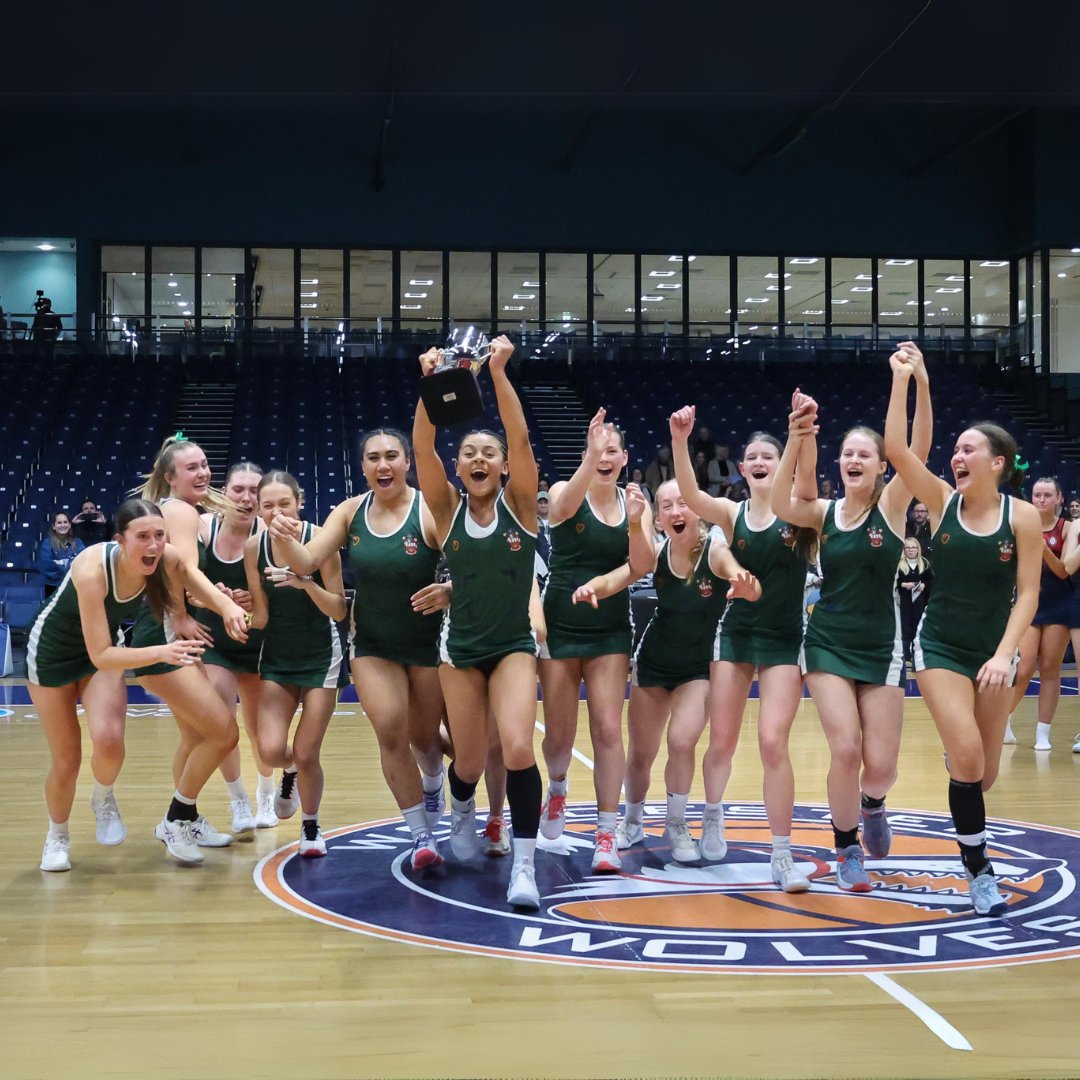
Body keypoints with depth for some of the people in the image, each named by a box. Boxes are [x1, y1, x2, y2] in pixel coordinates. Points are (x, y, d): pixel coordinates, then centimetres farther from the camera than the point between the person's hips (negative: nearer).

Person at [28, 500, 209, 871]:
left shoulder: (168, 561, -25)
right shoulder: (92, 569, -39)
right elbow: (100, 656, -38)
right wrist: (161, 652, -49)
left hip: (105, 649, 3)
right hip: (53, 650, -3)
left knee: (108, 740, -21)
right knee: (66, 761, 5)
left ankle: (103, 799, 12)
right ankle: (57, 836, 34)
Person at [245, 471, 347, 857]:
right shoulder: (254, 547, -9)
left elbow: (339, 610, -18)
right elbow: (261, 617, -3)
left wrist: (307, 584, -34)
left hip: (320, 658, -2)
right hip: (276, 658, 3)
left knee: (306, 754, -4)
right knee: (270, 751, -11)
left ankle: (311, 827, 24)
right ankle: (290, 771, 28)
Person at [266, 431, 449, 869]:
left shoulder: (430, 511, -19)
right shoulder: (350, 512, -6)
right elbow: (308, 561, -12)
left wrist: (448, 591, -42)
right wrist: (284, 541, -33)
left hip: (428, 641, -2)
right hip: (372, 644, 2)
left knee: (424, 737, 11)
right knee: (390, 733, -11)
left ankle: (433, 781, 49)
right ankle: (422, 836, 0)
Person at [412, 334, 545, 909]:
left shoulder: (519, 504, -5)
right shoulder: (448, 509, -3)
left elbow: (521, 438, -20)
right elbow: (422, 447, -17)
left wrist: (498, 373, -30)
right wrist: (431, 383, -30)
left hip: (514, 645, -2)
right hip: (460, 648, 2)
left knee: (518, 749, -23)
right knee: (470, 763, 9)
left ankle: (524, 865, -12)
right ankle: (462, 810, 46)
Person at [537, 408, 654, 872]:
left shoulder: (634, 503, 2)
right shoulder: (564, 492, -5)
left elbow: (642, 569, -8)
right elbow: (566, 507, -32)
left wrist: (636, 523, -26)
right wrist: (591, 457, -48)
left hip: (611, 630, 1)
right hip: (561, 626, -1)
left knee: (608, 729, -7)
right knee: (559, 733, 6)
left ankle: (606, 834, 2)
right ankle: (557, 789, 39)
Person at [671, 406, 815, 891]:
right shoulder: (732, 513, 0)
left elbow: (806, 489, -27)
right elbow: (690, 495, -19)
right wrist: (680, 441, -35)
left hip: (784, 641, -2)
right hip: (736, 634, 2)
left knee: (773, 742, -11)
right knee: (722, 741, 9)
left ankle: (782, 856, 0)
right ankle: (712, 820, 37)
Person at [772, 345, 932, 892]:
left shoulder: (892, 505, -3)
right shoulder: (823, 512, 0)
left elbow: (918, 451, -19)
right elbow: (780, 505, -21)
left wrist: (921, 384, -32)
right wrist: (797, 441, -32)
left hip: (880, 647, 0)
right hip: (828, 644, 1)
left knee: (880, 763, -2)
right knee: (845, 748, -13)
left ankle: (872, 807, 35)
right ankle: (847, 847, 10)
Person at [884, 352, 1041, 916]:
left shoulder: (1022, 516, -8)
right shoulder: (943, 501, -5)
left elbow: (1028, 595, -9)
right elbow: (896, 449, -18)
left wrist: (1005, 655, -19)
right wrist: (902, 381, -18)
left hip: (993, 651, 1)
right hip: (940, 646, -1)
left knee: (984, 773, 6)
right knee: (967, 757, -16)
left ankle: (966, 824, 40)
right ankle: (978, 869, 1)